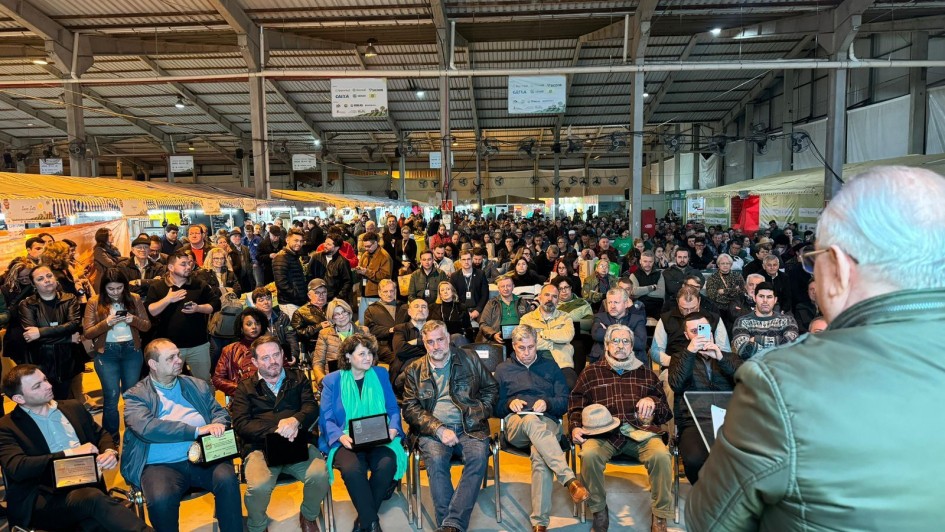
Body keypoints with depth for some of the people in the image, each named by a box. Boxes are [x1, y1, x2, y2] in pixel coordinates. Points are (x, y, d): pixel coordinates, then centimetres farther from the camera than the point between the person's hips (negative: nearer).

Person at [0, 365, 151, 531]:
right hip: (41, 498, -4)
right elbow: (17, 468, -11)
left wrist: (110, 452, -2)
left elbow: (102, 435, 22)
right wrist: (71, 453, -14)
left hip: (86, 486, 4)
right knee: (94, 498, -36)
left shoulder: (73, 408, 18)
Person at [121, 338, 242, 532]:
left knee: (227, 479, -27)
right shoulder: (136, 395, 4)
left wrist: (217, 426, -13)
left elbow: (220, 412, 12)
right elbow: (146, 428, -14)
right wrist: (197, 430, -21)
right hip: (161, 464, -2)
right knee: (161, 498, -32)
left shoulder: (198, 386, 17)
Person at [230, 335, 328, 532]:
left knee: (320, 475, -26)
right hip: (260, 446, -1)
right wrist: (276, 430, -16)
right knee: (258, 486, -31)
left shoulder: (298, 378, 17)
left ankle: (308, 516, 7)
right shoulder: (245, 388, 13)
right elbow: (241, 424, -1)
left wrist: (295, 420, -20)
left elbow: (311, 408, 4)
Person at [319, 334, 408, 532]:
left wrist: (392, 429, -11)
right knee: (351, 469, -35)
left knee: (387, 464, -31)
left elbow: (393, 409, 10)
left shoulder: (381, 374, 11)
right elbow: (326, 419, -1)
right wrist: (341, 436, -20)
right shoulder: (332, 380, 5)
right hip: (347, 441, -1)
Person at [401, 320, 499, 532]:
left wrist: (480, 413, 0)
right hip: (433, 430, 0)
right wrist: (439, 430, -12)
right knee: (435, 459, -32)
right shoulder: (413, 370, 10)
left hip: (468, 427, 1)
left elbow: (491, 388, 18)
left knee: (479, 456, -30)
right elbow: (410, 409, 3)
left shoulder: (469, 360, 11)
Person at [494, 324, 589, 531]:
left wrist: (548, 403, -8)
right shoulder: (503, 369, 20)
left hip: (548, 422, 0)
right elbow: (495, 406, 15)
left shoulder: (550, 366, 20)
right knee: (532, 421, -40)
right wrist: (509, 403, -6)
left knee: (540, 456, -36)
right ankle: (569, 479, -49)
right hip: (516, 423, 0)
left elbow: (565, 401, 12)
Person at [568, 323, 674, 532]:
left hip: (640, 431, 1)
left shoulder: (645, 373, 23)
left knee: (662, 455, -30)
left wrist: (653, 402, -1)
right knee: (589, 455, -32)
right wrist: (576, 427, -2)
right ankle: (599, 512, -8)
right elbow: (575, 406, 16)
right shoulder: (591, 372, 19)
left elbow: (666, 412, 21)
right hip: (603, 433, -1)